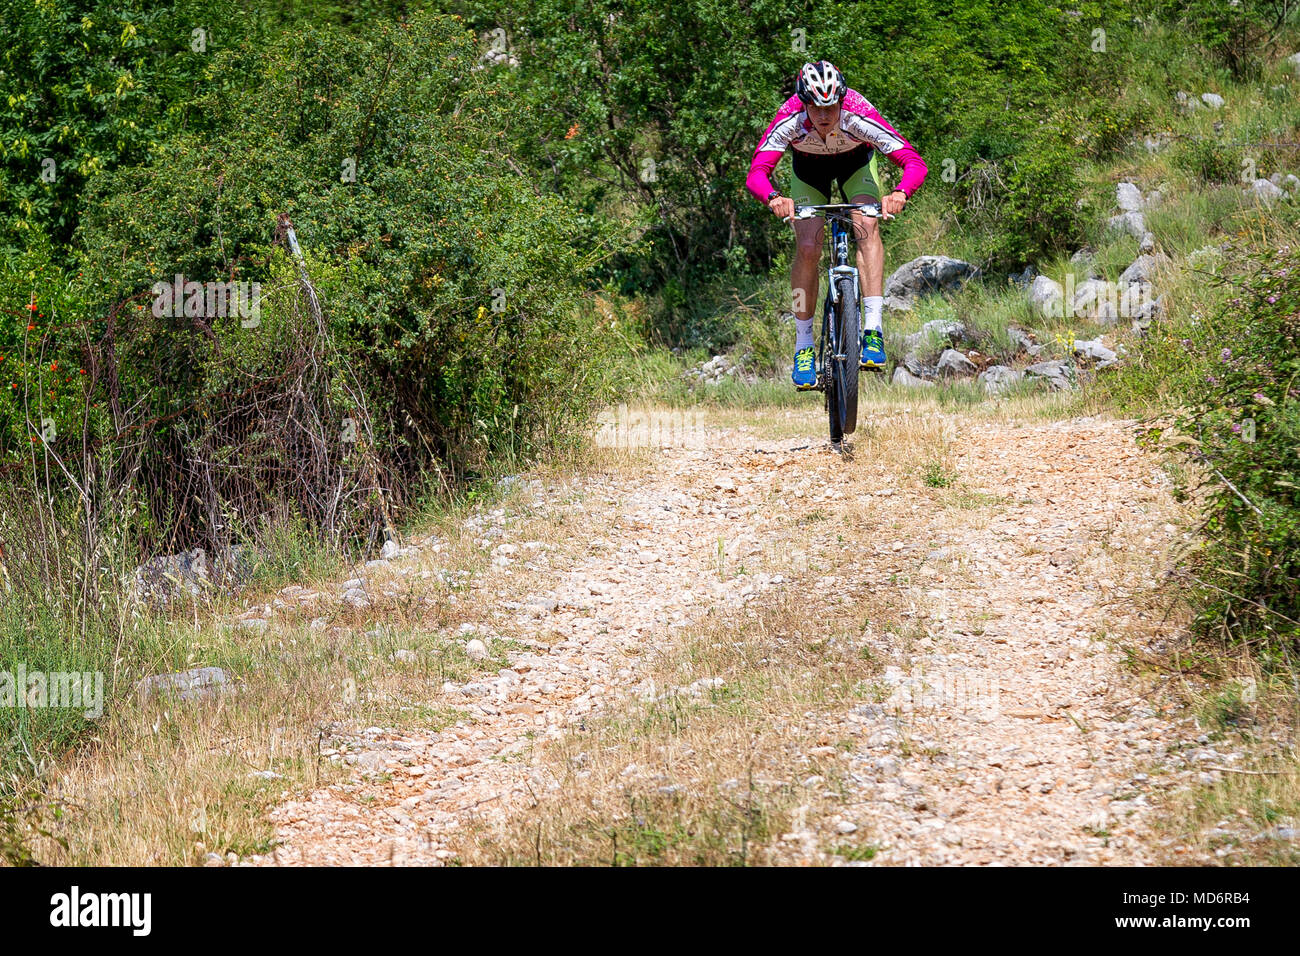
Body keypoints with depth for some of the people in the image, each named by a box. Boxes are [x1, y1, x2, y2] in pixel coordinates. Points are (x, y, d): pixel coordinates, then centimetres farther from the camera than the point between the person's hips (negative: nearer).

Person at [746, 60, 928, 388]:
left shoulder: (859, 117, -39)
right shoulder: (789, 121, -37)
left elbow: (916, 163, -43)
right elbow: (756, 173, -42)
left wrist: (901, 193, -63)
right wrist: (773, 198, -63)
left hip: (856, 163, 0)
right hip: (809, 168, 1)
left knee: (867, 227, -27)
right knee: (807, 249, -16)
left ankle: (873, 330, -29)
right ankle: (803, 346, -2)